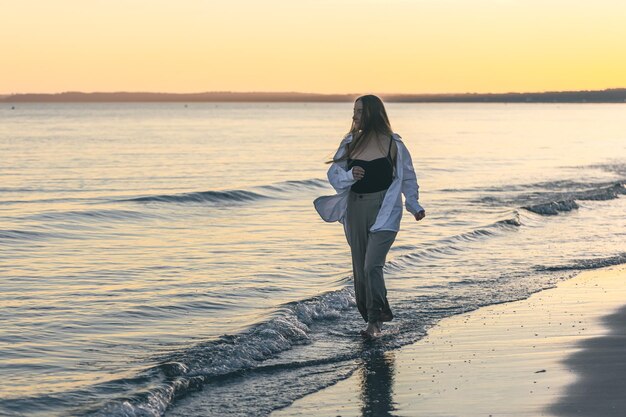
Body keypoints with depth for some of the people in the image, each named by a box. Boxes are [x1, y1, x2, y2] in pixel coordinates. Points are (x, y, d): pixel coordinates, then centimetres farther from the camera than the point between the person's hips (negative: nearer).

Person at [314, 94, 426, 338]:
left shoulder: (392, 144, -2)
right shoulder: (350, 143, 6)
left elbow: (407, 177, 9)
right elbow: (334, 174, 6)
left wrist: (414, 206, 6)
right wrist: (350, 176, -14)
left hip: (384, 210, -4)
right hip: (356, 208, 4)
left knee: (372, 266, -16)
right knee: (359, 269, 8)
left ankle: (375, 320, -5)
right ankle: (368, 314, 22)